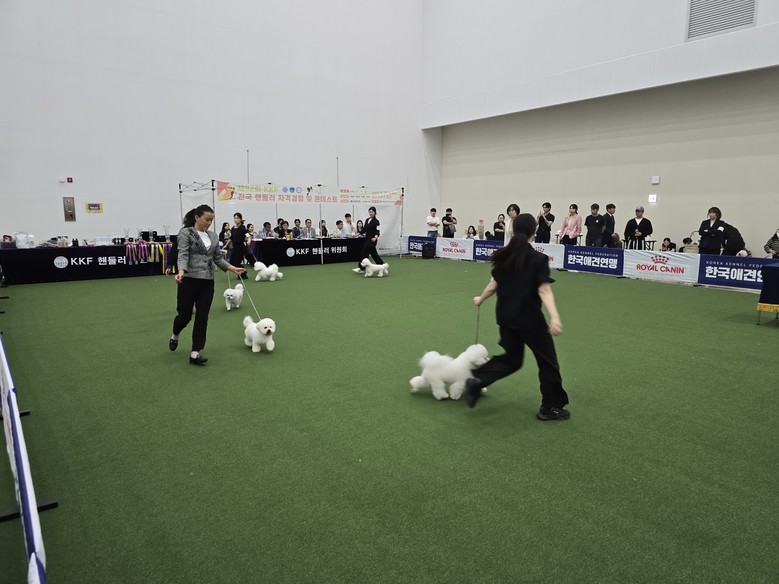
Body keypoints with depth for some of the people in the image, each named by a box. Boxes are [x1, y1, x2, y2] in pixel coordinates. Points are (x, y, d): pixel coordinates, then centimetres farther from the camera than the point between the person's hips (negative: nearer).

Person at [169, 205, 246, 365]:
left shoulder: (213, 236, 13)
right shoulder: (185, 233, -5)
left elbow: (218, 258, 15)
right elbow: (183, 255, -17)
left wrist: (233, 268, 2)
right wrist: (181, 272, -34)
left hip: (207, 282, 5)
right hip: (189, 280, -5)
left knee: (202, 318, 0)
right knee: (185, 315, 4)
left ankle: (195, 353, 5)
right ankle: (175, 335, 38)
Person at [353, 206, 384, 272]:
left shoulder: (376, 221, -10)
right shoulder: (367, 220, 13)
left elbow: (377, 231, -18)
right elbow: (365, 229, 18)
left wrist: (376, 237, -35)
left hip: (372, 239, -8)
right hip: (367, 238, 8)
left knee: (364, 252, -9)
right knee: (373, 253, 10)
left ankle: (361, 268, -2)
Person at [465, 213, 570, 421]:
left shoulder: (503, 256, 2)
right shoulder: (539, 259, -12)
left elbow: (493, 285, 6)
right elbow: (544, 290, -22)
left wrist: (480, 299, 23)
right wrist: (554, 317, -29)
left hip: (505, 316, 6)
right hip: (529, 318, -6)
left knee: (512, 358, 21)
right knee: (547, 361, 11)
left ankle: (477, 380, 3)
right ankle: (550, 407, 20)